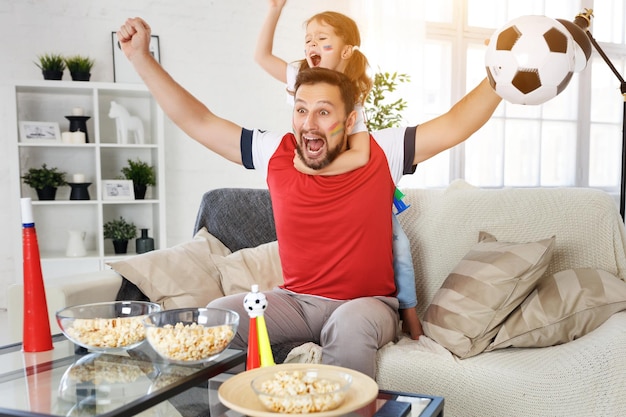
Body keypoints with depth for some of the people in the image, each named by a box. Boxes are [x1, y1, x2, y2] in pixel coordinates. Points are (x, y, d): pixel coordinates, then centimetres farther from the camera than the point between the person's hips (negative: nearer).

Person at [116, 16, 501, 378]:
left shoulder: (380, 154, -6)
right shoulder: (275, 154, -1)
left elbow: (455, 124, -8)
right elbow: (197, 121, 3)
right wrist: (141, 57, 1)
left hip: (367, 303, -2)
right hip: (294, 300, 3)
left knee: (351, 325, -37)